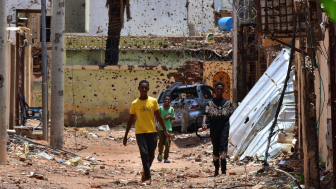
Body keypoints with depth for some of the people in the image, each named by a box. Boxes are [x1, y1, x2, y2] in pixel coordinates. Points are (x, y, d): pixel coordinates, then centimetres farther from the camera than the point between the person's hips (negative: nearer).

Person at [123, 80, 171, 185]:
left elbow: (158, 117, 10)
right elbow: (131, 120, 7)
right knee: (144, 154, -13)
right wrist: (126, 136, 7)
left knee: (151, 155, 3)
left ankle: (145, 172, 28)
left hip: (152, 132, 1)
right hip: (140, 132, -1)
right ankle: (147, 177, -10)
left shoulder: (153, 101, 3)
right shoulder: (135, 104, 2)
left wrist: (165, 130, 8)